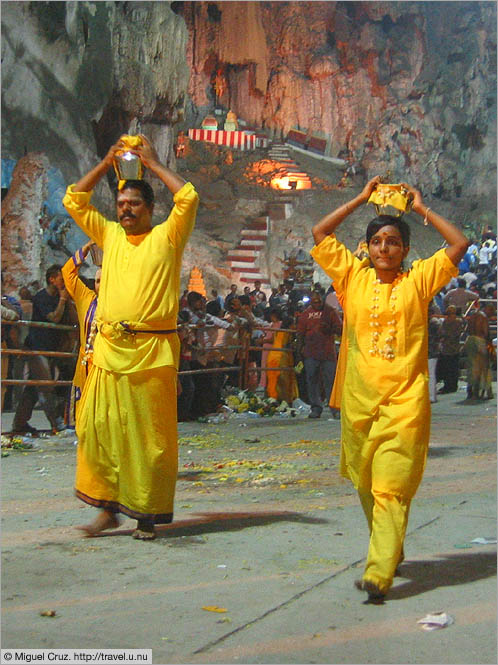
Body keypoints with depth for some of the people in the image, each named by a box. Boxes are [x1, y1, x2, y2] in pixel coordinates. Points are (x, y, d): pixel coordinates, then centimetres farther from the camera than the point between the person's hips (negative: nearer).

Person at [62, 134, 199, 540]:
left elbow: (189, 197, -8)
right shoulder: (110, 236, 16)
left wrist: (154, 164, 3)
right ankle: (109, 507, 14)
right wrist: (106, 164, 14)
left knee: (150, 435, -1)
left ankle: (147, 515, 9)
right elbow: (74, 200, 20)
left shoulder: (167, 237, 5)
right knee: (98, 428, 2)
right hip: (108, 349, 4)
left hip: (152, 351, -4)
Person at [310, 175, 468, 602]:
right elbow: (320, 234, 9)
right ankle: (391, 550, 33)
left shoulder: (418, 281, 5)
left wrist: (422, 209, 10)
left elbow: (460, 245, 2)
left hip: (405, 399, -3)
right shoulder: (354, 277, 9)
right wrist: (360, 199, 12)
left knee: (391, 487, -10)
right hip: (359, 397, 3)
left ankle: (379, 574, -15)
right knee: (365, 483, 12)